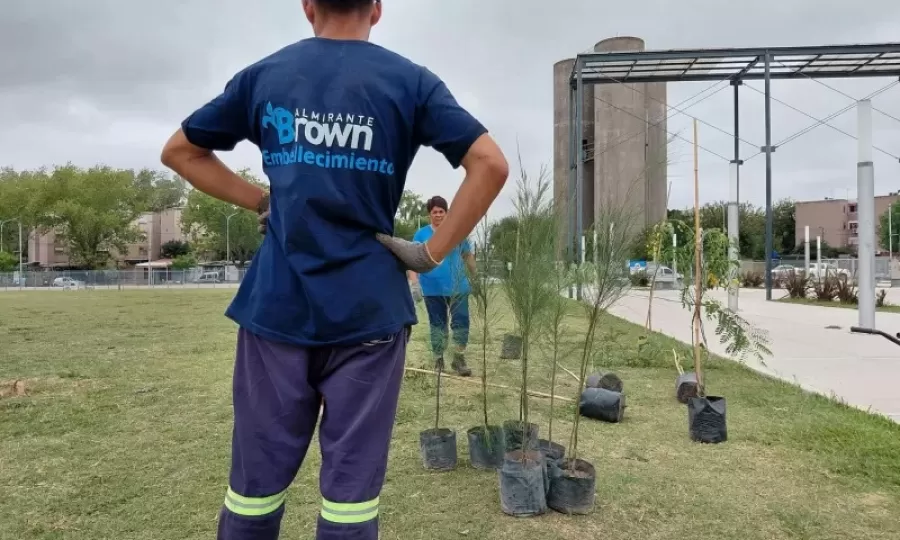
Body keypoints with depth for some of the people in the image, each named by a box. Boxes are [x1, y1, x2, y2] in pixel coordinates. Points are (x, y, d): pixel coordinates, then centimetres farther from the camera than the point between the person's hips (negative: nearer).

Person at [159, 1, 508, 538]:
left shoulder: (262, 75, 9)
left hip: (276, 307, 2)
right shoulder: (410, 80, 2)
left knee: (256, 484, 13)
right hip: (369, 309, -2)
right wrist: (432, 253, -4)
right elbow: (490, 164, -7)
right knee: (351, 485, 7)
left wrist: (261, 202, 12)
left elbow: (180, 151, 18)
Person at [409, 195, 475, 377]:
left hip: (457, 287, 0)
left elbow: (468, 255, 12)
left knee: (461, 322, -2)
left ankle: (459, 358, 10)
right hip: (432, 289, 0)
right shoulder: (421, 234, 1)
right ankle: (438, 359, 22)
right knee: (437, 324, 10)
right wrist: (414, 282, -15)